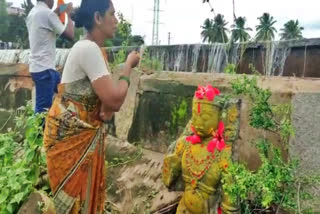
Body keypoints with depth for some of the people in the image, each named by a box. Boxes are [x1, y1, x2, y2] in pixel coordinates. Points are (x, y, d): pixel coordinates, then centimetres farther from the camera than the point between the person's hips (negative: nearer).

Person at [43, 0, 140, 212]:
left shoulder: (96, 50, 7)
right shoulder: (88, 48, -23)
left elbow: (108, 95, 11)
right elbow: (115, 99, -28)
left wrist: (107, 109, -12)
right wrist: (129, 65, -13)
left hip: (86, 134, 9)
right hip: (69, 136, -9)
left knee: (88, 191, 20)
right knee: (76, 196, 8)